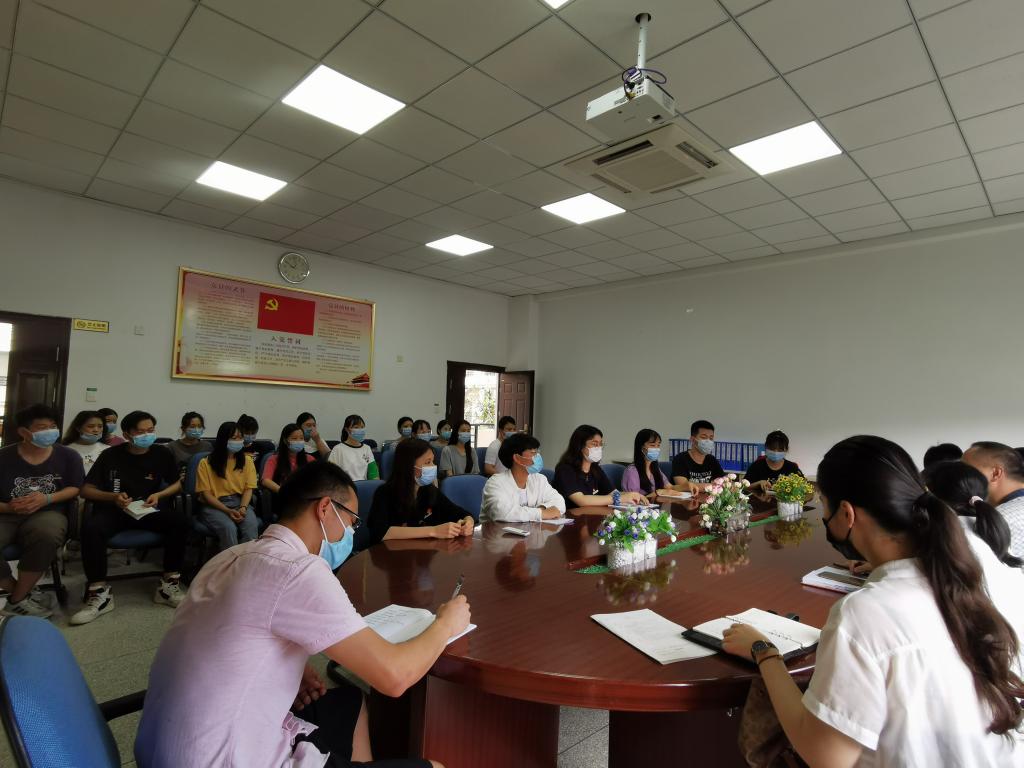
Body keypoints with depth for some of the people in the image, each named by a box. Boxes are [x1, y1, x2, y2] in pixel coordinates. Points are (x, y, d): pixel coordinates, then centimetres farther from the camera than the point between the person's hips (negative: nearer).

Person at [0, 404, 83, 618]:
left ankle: (17, 600, -14)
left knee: (47, 535, -38)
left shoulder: (67, 455, 2)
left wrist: (47, 499, -11)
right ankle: (22, 592, -2)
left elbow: (76, 488, 5)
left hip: (47, 513, 0)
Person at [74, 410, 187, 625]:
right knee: (91, 527, -34)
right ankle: (100, 593, -22)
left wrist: (159, 495, -6)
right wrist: (113, 497, -15)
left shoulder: (161, 454, 5)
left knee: (180, 519, -29)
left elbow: (177, 484, 15)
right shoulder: (111, 455, 1)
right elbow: (86, 490, 4)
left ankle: (168, 586, -18)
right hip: (114, 511, -1)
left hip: (149, 511, 1)